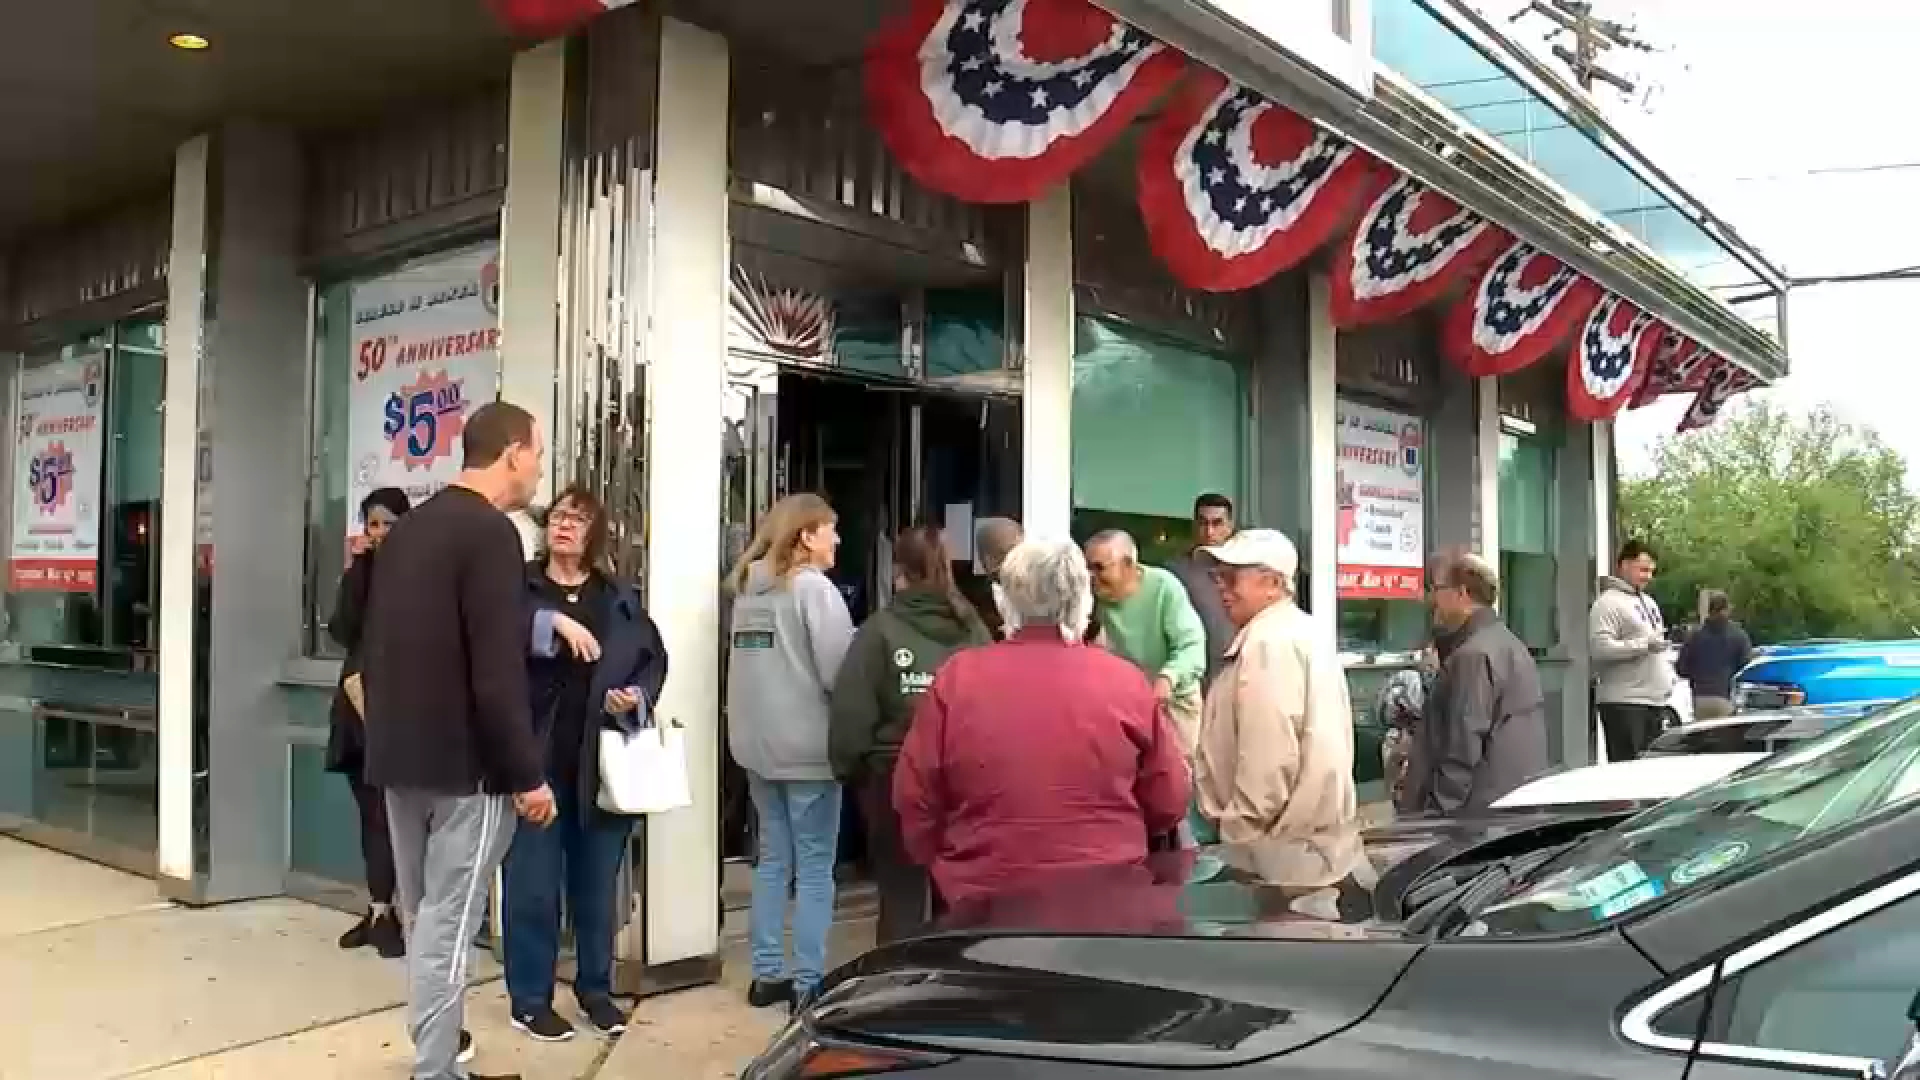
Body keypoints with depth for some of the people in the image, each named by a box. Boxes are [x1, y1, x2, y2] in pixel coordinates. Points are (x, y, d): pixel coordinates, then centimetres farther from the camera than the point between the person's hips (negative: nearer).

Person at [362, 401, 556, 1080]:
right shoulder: (490, 532, -15)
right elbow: (498, 672, -22)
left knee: (422, 916, 18)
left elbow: (373, 650, 19)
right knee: (448, 924, -3)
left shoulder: (406, 529, 13)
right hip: (465, 764, -9)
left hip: (399, 757, 9)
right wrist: (528, 774, -17)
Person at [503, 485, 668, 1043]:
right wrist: (552, 621, -27)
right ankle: (530, 999, 17)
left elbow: (656, 657, 14)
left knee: (597, 883, 13)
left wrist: (638, 696, -4)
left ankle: (596, 989, 27)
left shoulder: (621, 598, 11)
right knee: (533, 884, 3)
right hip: (537, 759, -3)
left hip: (603, 762, 3)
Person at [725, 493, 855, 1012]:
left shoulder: (747, 589, 12)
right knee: (814, 868, 1)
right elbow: (840, 673, -18)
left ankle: (767, 975, 21)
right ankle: (807, 985, 4)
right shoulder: (814, 587, -11)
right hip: (807, 747, -7)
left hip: (758, 746, 7)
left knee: (772, 860, 15)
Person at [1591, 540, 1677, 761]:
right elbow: (1599, 647, -22)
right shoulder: (1609, 603, -9)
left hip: (1654, 701, 9)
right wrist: (1644, 644, -20)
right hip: (1624, 703, -9)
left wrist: (1668, 675, 20)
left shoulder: (1648, 602, 22)